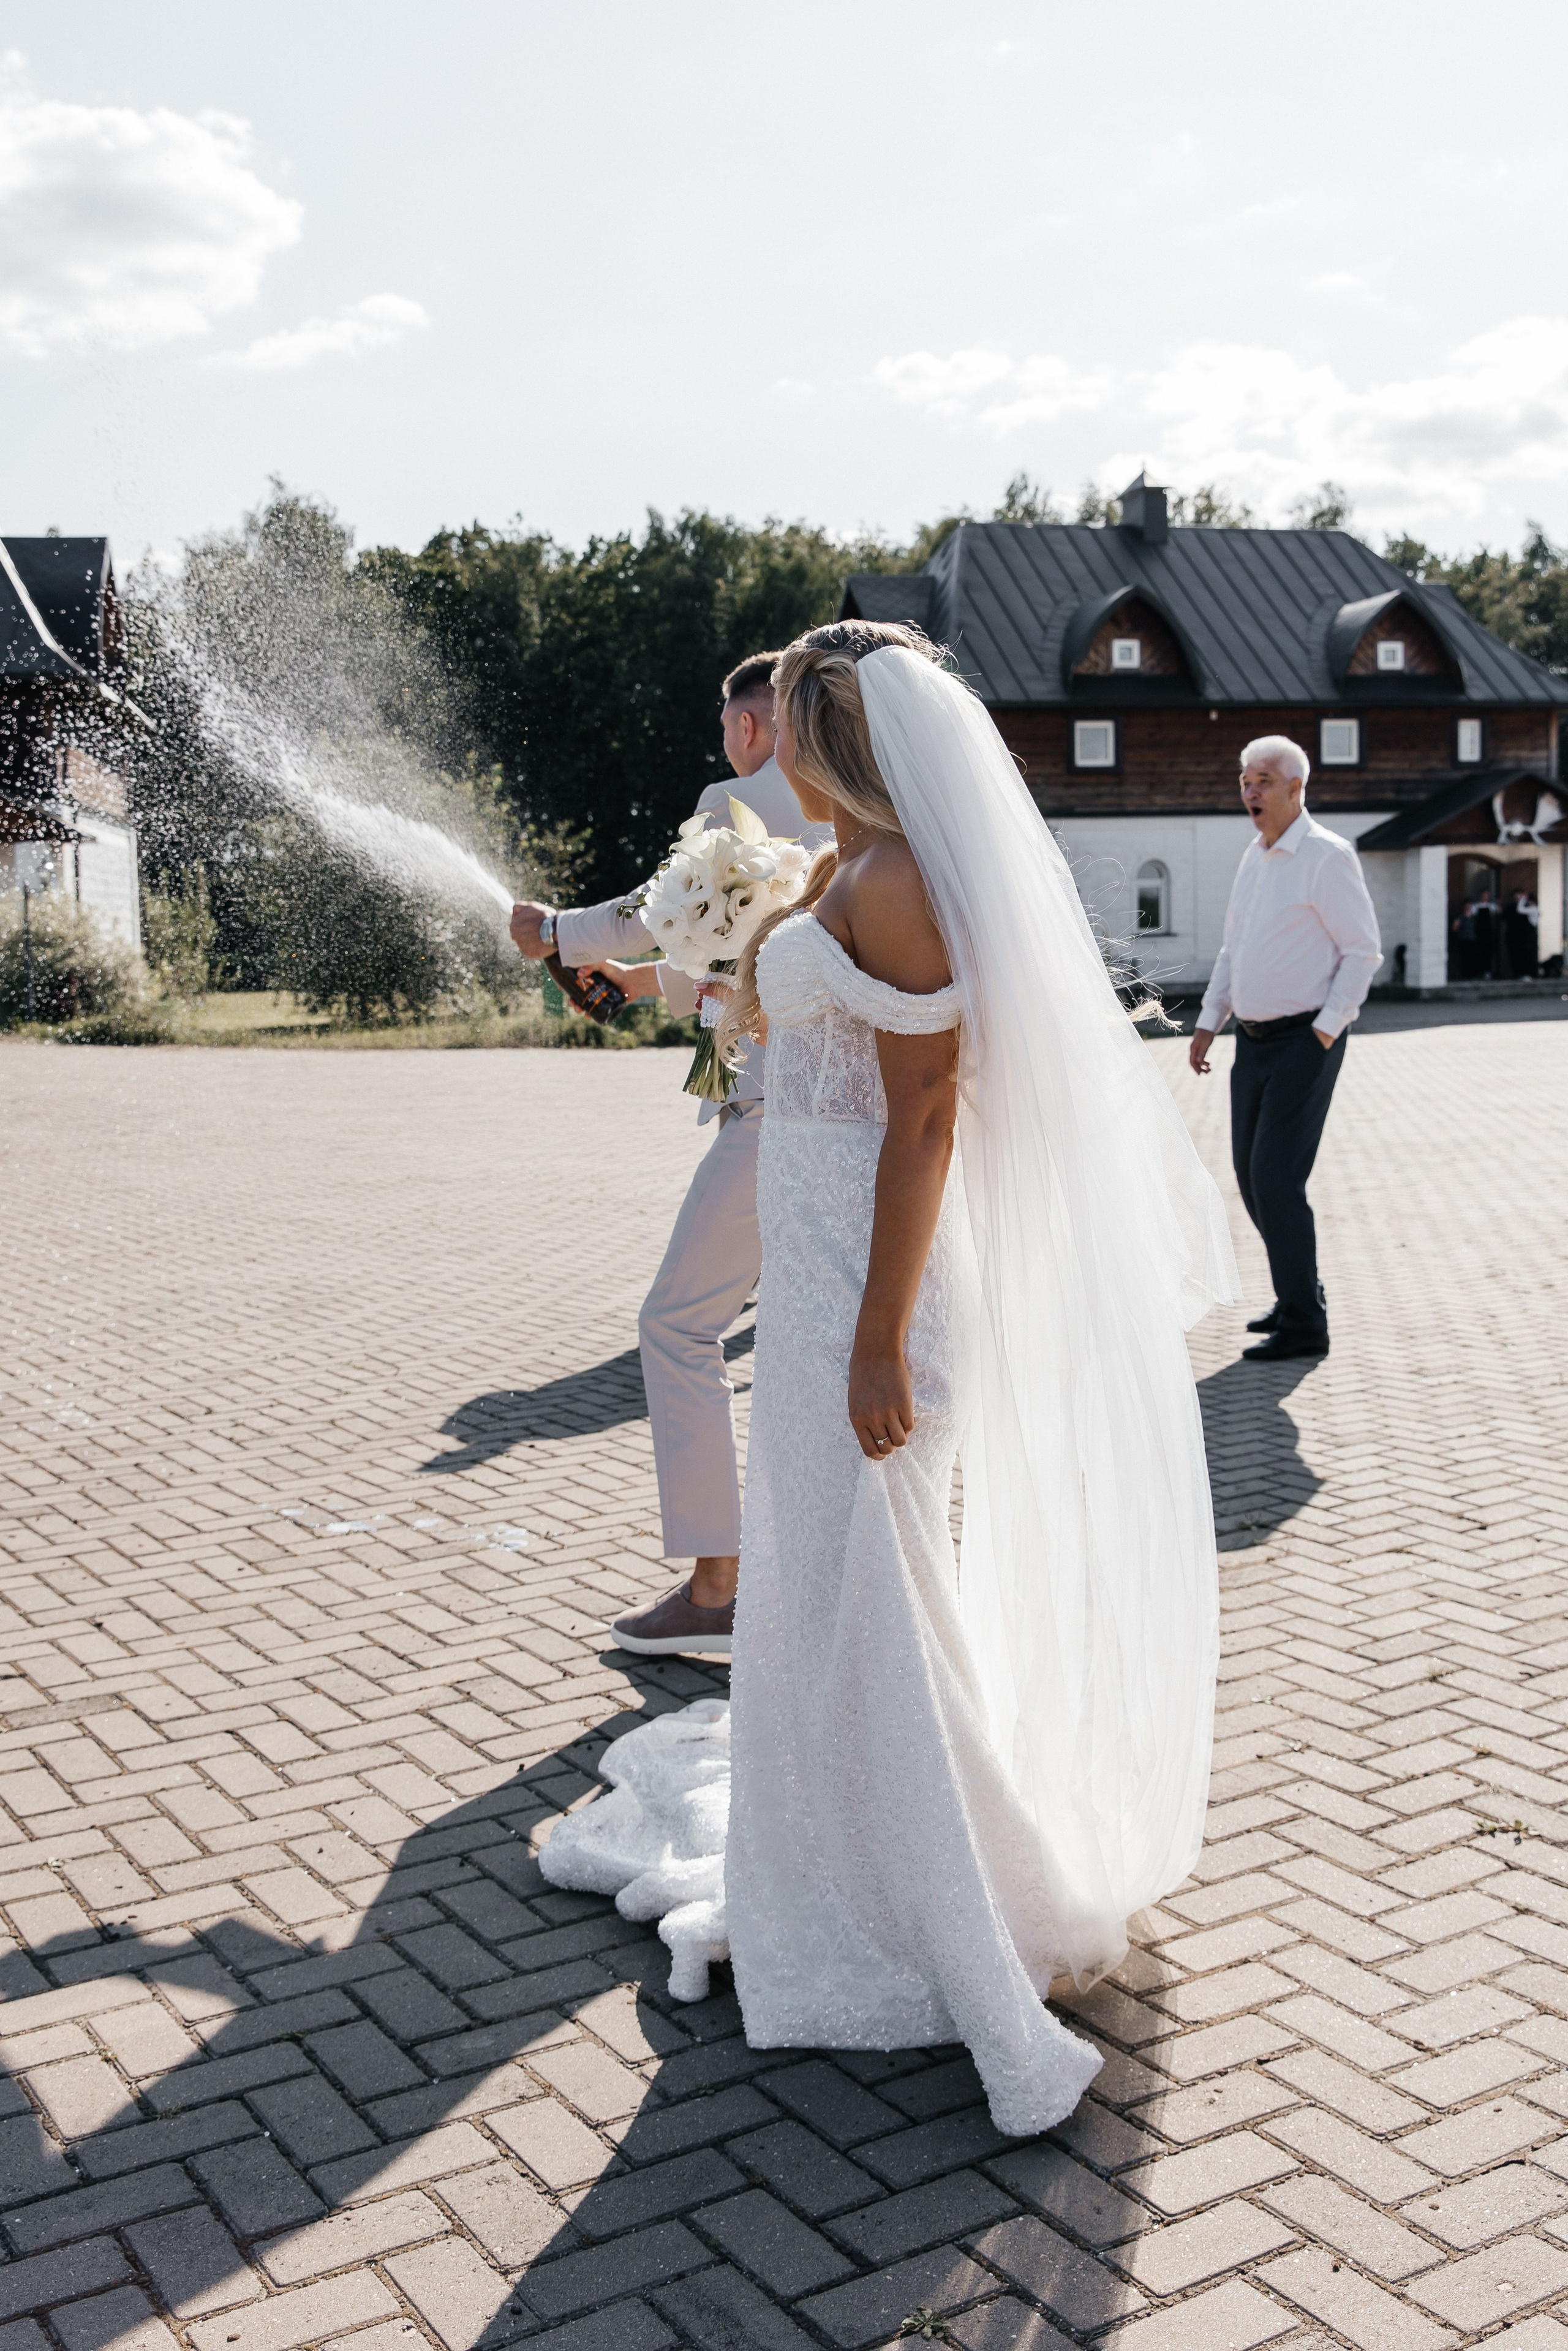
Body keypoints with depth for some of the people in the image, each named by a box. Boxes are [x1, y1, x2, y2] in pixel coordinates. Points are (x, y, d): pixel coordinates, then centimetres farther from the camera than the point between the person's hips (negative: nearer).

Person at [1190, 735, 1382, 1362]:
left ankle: (1304, 1323, -1)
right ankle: (1298, 1293, 27)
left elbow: (1364, 951, -11)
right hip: (1254, 1040, 8)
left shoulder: (1327, 856, -10)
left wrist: (1325, 1030, -16)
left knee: (1277, 1176, -11)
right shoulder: (1253, 858, 14)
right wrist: (1208, 1024, 15)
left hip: (1305, 1040, -8)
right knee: (1251, 1176, 10)